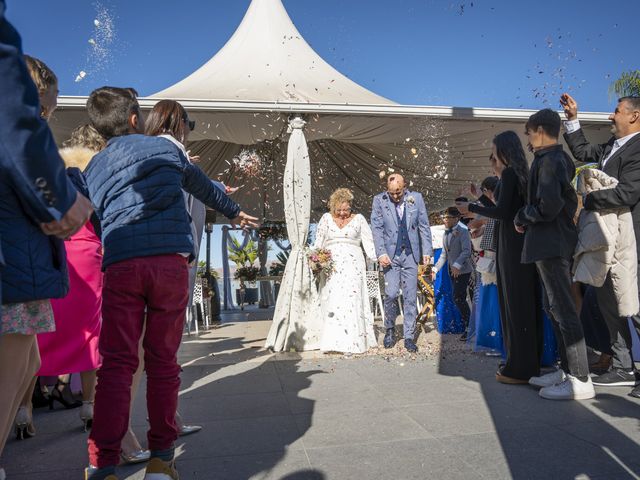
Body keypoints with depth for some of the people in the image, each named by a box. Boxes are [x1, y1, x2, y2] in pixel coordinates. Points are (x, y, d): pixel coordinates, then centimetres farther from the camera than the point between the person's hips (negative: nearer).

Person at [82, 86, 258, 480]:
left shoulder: (94, 168, 18)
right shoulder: (165, 148, 17)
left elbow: (94, 223, 17)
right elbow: (204, 186, 30)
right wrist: (235, 212, 47)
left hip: (120, 266, 1)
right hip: (171, 260, 0)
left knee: (117, 364, 1)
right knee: (163, 362, 7)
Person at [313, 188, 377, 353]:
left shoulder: (358, 219, 9)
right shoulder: (326, 218, 13)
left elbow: (368, 241, 4)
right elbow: (318, 243, 14)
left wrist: (377, 258, -7)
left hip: (352, 265, -1)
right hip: (331, 266, 2)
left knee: (351, 300, -9)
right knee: (332, 301, -6)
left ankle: (351, 343, -6)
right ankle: (333, 341, -4)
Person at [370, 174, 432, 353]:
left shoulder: (416, 198, 2)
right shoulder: (379, 200, -1)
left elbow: (424, 226, 6)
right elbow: (377, 229, -2)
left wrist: (427, 251, 1)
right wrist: (381, 253, -11)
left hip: (410, 254, 1)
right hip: (390, 254, -1)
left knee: (410, 297, 3)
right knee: (391, 294, -5)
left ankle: (409, 337, 13)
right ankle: (389, 330, 19)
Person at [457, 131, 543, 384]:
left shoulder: (509, 173, -9)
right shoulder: (522, 174, 16)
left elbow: (502, 212, -16)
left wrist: (471, 208, -5)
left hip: (512, 244, -9)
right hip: (525, 242, 9)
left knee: (515, 303, -6)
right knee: (527, 302, 12)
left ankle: (520, 369, -1)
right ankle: (531, 362, 20)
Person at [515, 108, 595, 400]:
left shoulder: (548, 160, -14)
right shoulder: (561, 159, 16)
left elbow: (548, 205, -24)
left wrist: (522, 217, -7)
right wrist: (527, 217, 12)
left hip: (551, 244, -10)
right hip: (554, 243, 10)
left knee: (563, 310, -6)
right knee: (555, 308, 15)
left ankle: (581, 381, 1)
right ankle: (568, 370, 23)